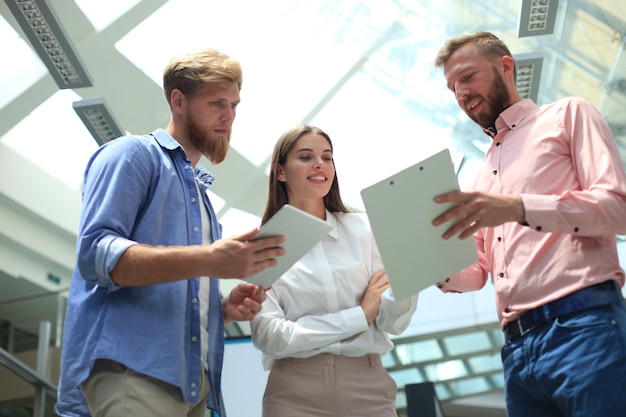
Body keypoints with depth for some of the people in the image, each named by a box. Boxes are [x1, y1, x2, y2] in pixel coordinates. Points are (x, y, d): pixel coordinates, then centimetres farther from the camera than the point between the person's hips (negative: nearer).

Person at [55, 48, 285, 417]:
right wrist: (208, 260, -25)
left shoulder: (200, 190, 26)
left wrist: (225, 309, 5)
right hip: (130, 367, -8)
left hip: (190, 380, 8)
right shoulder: (133, 154, 1)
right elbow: (95, 252, -15)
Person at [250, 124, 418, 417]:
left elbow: (394, 322, -1)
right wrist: (359, 315, -9)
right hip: (295, 393, -2)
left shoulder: (363, 229, 3)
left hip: (368, 386, 2)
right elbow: (269, 337, -11)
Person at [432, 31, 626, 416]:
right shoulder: (484, 173, 26)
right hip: (517, 346, 6)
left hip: (584, 327, -6)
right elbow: (479, 272, 23)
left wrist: (519, 207, -21)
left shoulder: (567, 115, 8)